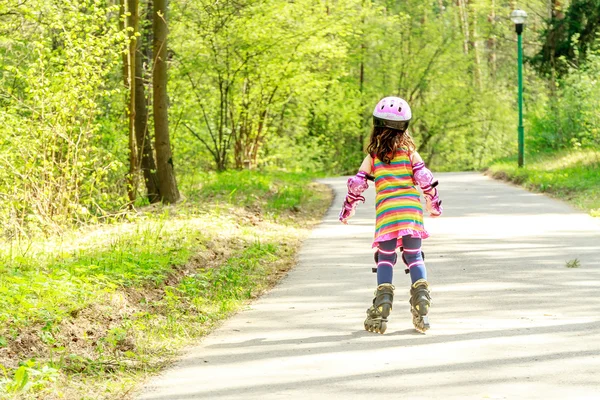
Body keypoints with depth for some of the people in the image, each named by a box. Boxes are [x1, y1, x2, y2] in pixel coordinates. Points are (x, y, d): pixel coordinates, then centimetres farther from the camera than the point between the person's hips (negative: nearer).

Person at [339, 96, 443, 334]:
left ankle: (383, 300, -6)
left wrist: (347, 211, 22)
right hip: (412, 209, 0)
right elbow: (425, 180, 2)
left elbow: (357, 184, 9)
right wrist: (434, 205, 18)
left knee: (385, 258, 8)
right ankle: (421, 294, -8)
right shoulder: (409, 152, 5)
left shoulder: (373, 156, 6)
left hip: (386, 213, 0)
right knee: (414, 256, 10)